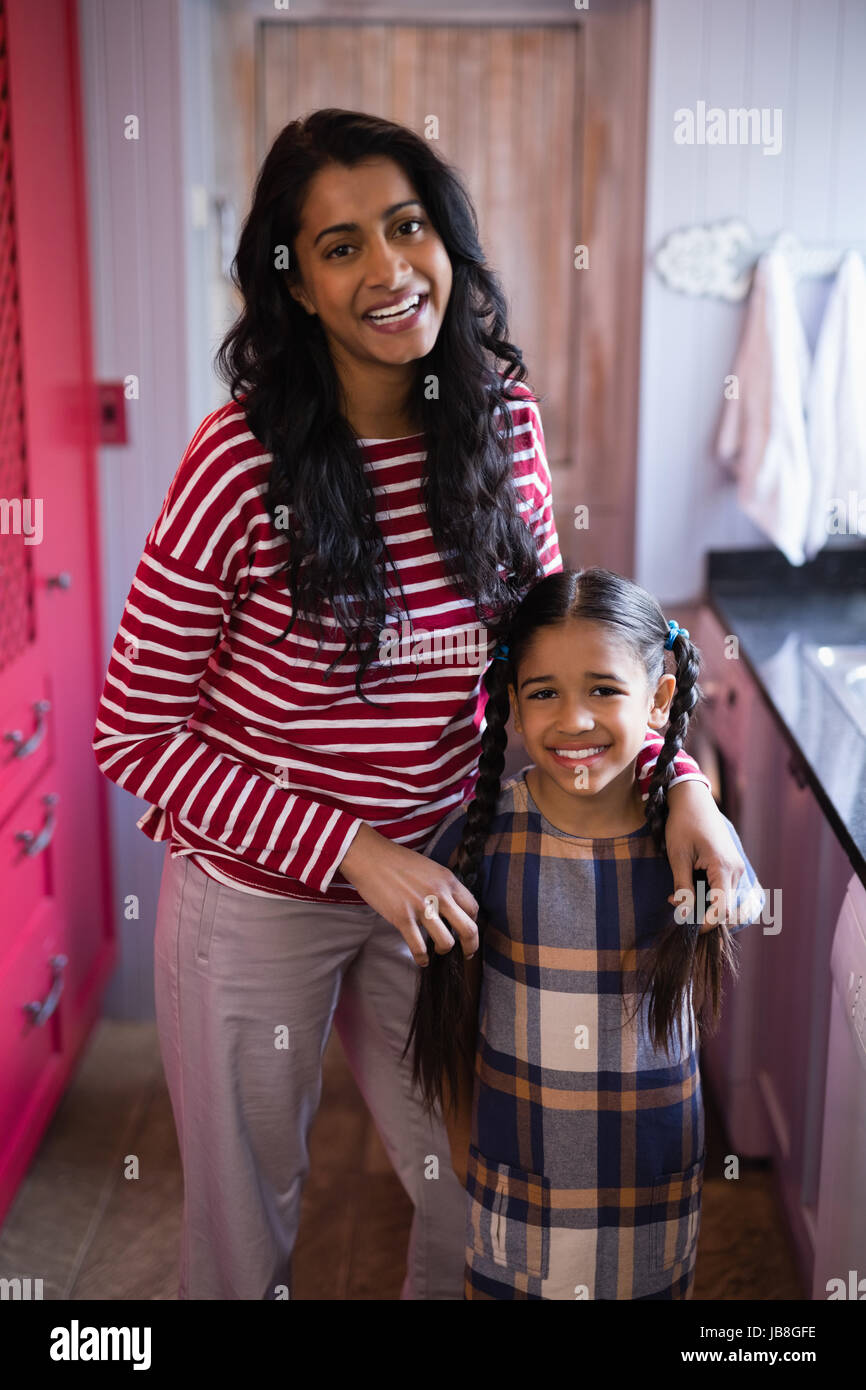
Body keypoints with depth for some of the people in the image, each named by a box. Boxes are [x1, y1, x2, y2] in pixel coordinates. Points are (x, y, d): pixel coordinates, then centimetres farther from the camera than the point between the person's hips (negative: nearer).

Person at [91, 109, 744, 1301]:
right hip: (257, 898, -3)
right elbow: (136, 733, -16)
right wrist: (355, 853, -21)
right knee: (249, 1213, 19)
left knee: (478, 1198, 19)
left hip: (429, 880, 4)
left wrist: (677, 777, -11)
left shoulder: (504, 418, -7)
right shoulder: (243, 461, -21)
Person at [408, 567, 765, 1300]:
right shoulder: (483, 833, -13)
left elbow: (727, 1012, 2)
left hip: (653, 1185, 0)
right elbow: (449, 1017, -2)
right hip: (513, 1180, 0)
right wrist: (465, 1156, 3)